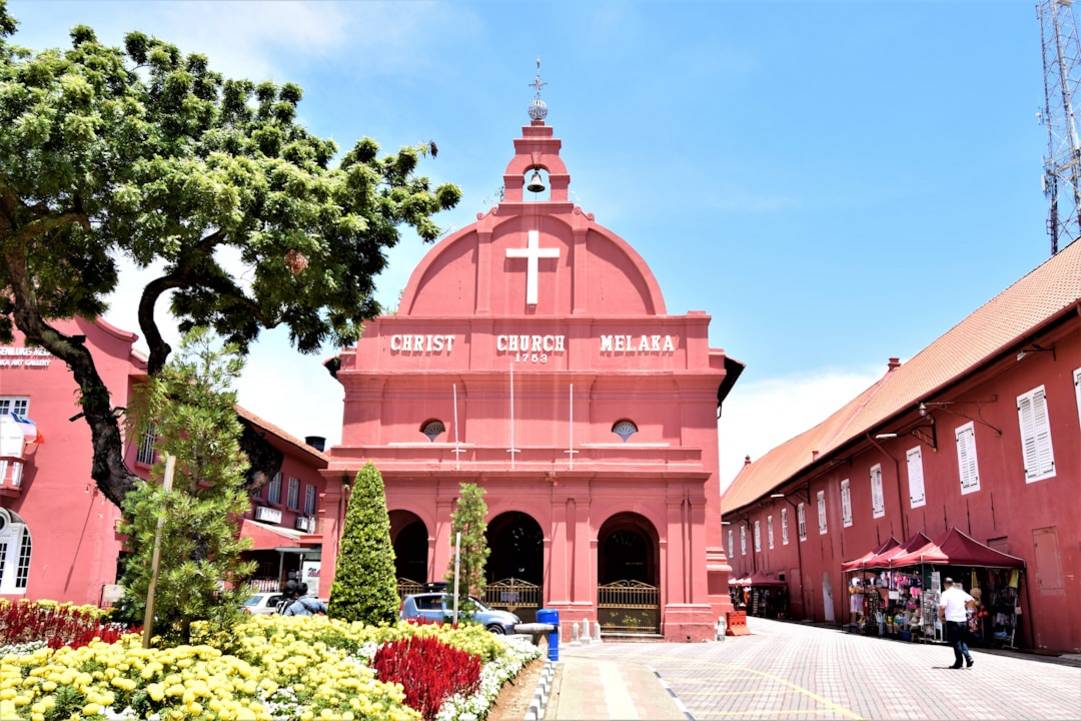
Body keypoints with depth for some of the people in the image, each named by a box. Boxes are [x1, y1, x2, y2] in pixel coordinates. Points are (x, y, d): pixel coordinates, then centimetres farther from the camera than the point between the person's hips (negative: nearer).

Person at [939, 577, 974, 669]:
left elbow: (942, 606, -19)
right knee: (963, 641, 18)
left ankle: (959, 662, 7)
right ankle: (968, 657, 2)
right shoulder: (960, 592, 9)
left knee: (955, 642, 4)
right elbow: (971, 600, 10)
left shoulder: (945, 594, -8)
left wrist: (940, 615, -2)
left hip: (952, 621, -5)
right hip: (963, 620, 5)